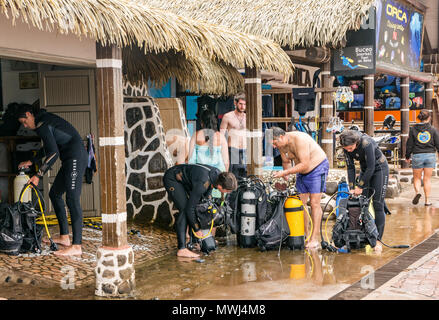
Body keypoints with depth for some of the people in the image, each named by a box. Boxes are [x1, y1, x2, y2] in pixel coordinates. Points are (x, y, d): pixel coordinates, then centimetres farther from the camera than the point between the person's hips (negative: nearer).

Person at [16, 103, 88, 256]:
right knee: (54, 194, 17)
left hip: (76, 158, -11)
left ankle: (76, 246, -16)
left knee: (72, 199, -14)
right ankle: (64, 237, 20)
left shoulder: (42, 125, -12)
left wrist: (38, 175, -14)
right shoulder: (45, 119, 20)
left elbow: (53, 153, -19)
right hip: (71, 159, 11)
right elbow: (48, 147, 33)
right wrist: (31, 162, 36)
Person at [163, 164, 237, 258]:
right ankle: (182, 249, -20)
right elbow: (189, 208, -29)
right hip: (171, 178, -9)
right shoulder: (202, 183, -37)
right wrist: (197, 229, -19)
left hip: (184, 179, 9)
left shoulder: (219, 175, -15)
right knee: (184, 209, -20)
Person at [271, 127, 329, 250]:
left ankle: (315, 239, -10)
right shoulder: (281, 144, -5)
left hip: (318, 167, -8)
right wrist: (285, 179, 0)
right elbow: (286, 162, 12)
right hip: (302, 172, 8)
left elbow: (305, 164, -32)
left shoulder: (299, 139, -30)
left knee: (314, 203, -11)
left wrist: (285, 172, -31)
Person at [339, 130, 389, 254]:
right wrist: (352, 187, -11)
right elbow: (350, 167, -6)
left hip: (379, 168, -6)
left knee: (377, 204, -10)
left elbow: (371, 167, -27)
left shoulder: (366, 143, -32)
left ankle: (378, 240, -8)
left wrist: (360, 186, -21)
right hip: (365, 169, 6)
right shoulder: (347, 147, -13)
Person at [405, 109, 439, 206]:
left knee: (417, 178, 12)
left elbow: (409, 144, 2)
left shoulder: (413, 129, -2)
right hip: (430, 155, 1)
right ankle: (427, 200, 8)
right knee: (427, 179, 8)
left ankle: (417, 192, -15)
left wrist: (407, 156, 14)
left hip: (417, 156, 0)